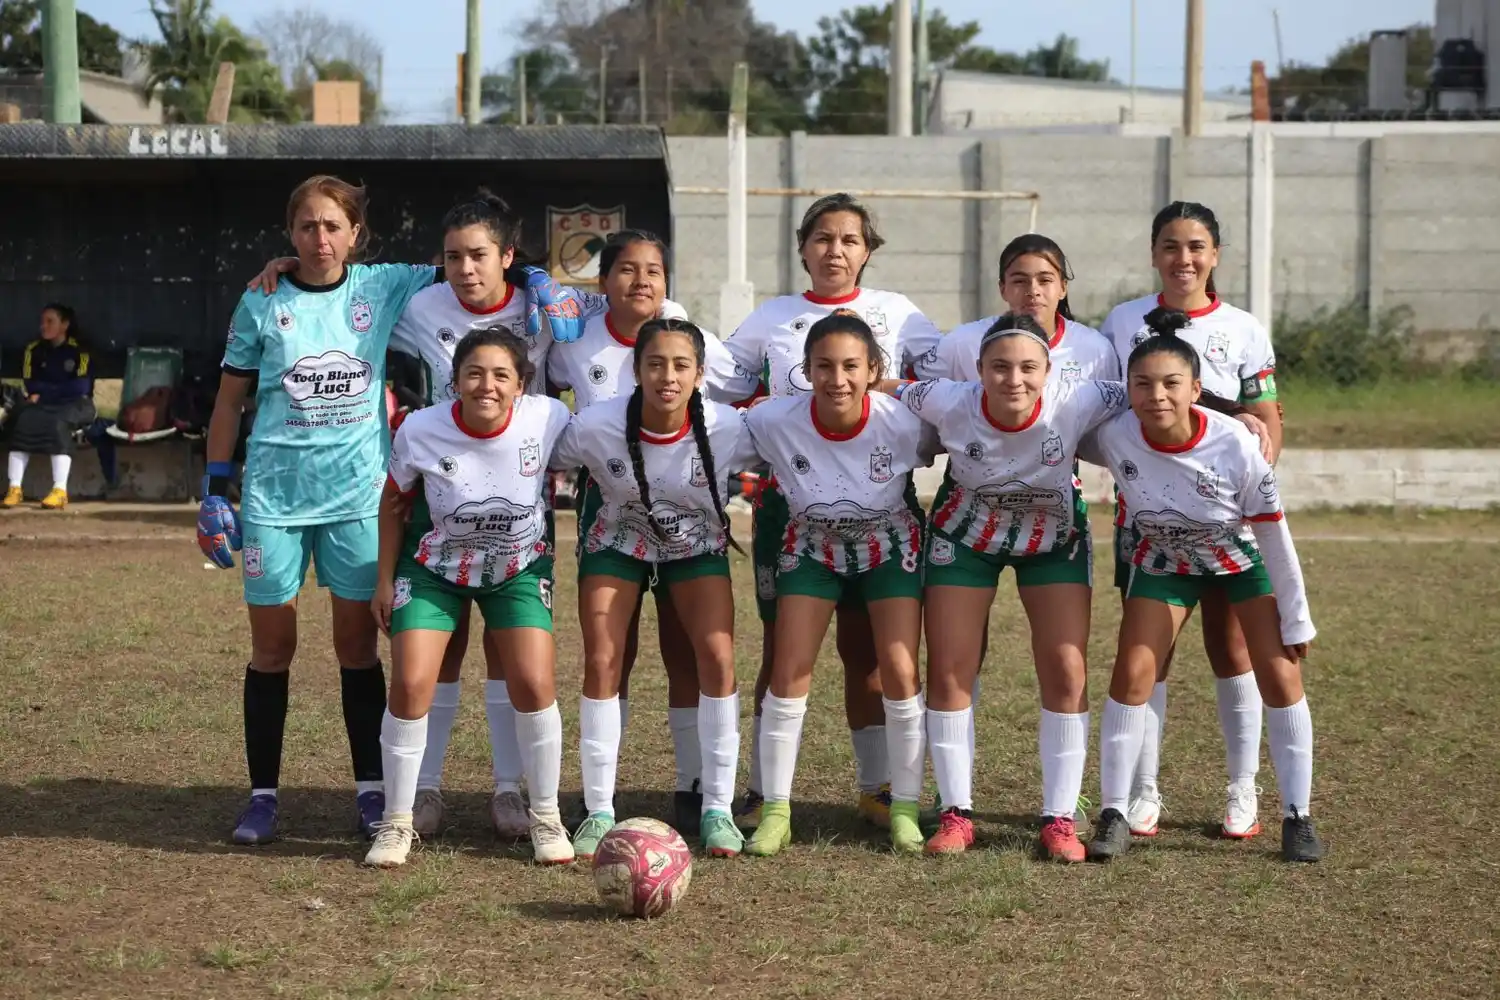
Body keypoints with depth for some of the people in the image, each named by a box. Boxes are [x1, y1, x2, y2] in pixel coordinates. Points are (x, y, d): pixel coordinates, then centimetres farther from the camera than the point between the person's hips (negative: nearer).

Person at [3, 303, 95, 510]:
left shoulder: (79, 350, -5)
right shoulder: (34, 349, 6)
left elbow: (81, 387, -13)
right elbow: (31, 385, 1)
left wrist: (45, 390, -9)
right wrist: (63, 390, -13)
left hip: (76, 405, -4)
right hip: (44, 404, 4)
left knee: (57, 423, -36)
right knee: (23, 420, -28)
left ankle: (60, 491, -45)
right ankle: (14, 489, -36)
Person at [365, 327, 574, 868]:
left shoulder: (548, 419, -24)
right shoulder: (420, 430, -23)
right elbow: (394, 502, -3)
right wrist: (385, 579, 1)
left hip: (520, 568, 0)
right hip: (436, 569, 0)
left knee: (535, 685, -12)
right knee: (410, 686, -12)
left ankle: (546, 817, 8)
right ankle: (396, 822, 6)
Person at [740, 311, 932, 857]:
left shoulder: (903, 423, -29)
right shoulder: (774, 421, -28)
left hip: (890, 545, -1)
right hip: (812, 546, 1)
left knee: (900, 674, -8)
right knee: (788, 674, -6)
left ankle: (905, 811, 7)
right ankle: (775, 813, 5)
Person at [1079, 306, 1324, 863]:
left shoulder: (1236, 447, -34)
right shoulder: (1115, 438, -30)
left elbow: (1275, 538, -20)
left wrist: (1295, 620, -13)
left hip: (1243, 561, -1)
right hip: (1163, 562, 1)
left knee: (1281, 678, -5)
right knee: (1132, 674, -9)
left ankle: (1298, 816, 7)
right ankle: (1113, 814, 2)